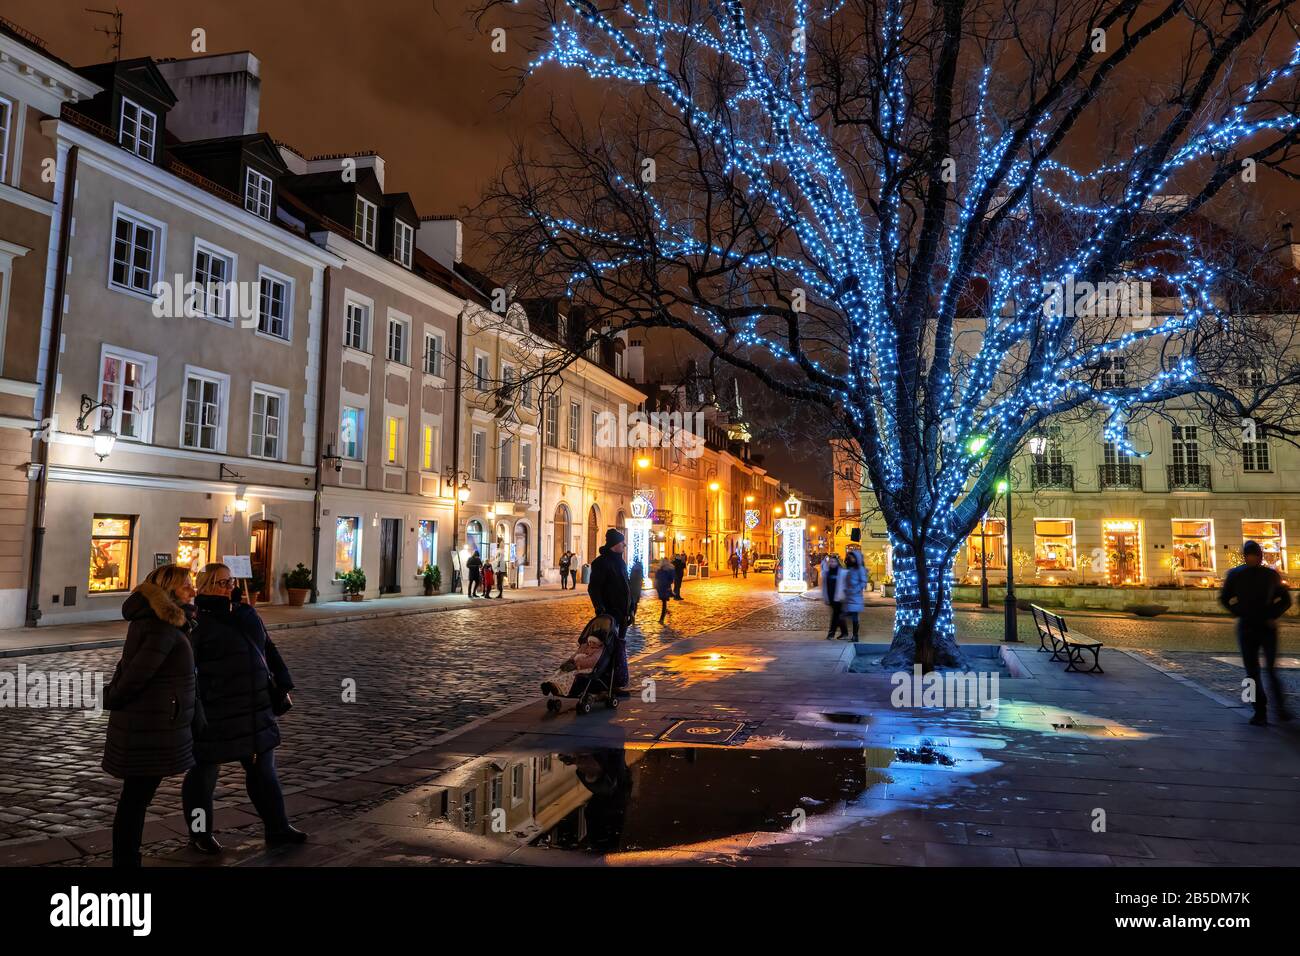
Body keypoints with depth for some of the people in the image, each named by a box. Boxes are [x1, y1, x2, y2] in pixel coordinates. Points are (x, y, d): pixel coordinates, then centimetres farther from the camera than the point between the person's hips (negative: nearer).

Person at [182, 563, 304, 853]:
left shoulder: (247, 614, 8)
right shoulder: (197, 624, -11)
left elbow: (269, 651, 15)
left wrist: (282, 686, 11)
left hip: (255, 710, 6)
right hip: (213, 716, -6)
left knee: (263, 769, 13)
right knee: (204, 772, 11)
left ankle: (277, 828, 24)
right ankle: (200, 834, 30)